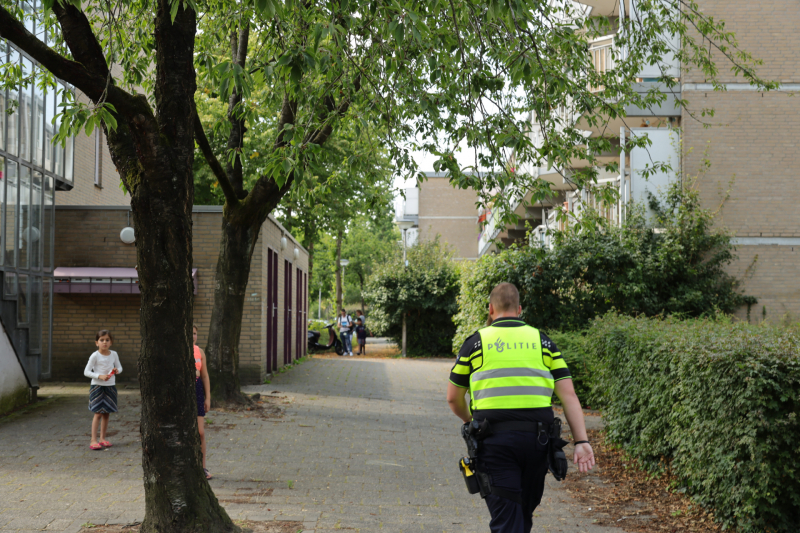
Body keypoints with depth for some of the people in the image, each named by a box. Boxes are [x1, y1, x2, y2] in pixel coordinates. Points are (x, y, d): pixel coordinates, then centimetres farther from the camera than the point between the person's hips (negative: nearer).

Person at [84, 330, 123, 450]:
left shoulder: (114, 354, 3)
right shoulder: (95, 356, -10)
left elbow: (119, 367, 14)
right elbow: (86, 372, -9)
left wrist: (117, 370, -10)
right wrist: (99, 376, -21)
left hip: (110, 386, 5)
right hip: (97, 386, -5)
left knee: (107, 413, 8)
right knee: (98, 413, -8)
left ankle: (103, 438, 19)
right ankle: (93, 440, -3)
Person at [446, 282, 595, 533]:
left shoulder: (475, 343, 5)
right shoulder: (542, 341, 10)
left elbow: (454, 398, 11)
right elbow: (568, 394, 0)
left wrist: (469, 420, 31)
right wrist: (581, 441, -3)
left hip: (494, 439, -2)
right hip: (536, 439, 3)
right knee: (525, 513, 21)